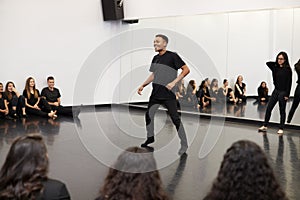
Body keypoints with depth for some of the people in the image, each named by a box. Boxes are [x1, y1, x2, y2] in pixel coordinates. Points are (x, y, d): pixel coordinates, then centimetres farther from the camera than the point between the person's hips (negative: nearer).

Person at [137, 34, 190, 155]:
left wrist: (174, 82, -17)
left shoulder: (172, 56, -8)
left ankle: (184, 144, 1)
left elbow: (186, 70, -11)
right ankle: (150, 137, 34)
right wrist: (143, 85, 17)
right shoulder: (155, 58, 12)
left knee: (175, 119, -7)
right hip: (156, 93, 7)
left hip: (168, 94, -7)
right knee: (149, 114, 13)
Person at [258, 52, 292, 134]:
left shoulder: (287, 69, -10)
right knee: (268, 108, 5)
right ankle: (265, 126, 14)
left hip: (283, 92, -6)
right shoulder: (275, 68, 5)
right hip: (276, 91, 6)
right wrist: (276, 63, 6)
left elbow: (289, 82, -12)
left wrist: (287, 95, -15)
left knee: (282, 110, 4)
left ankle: (281, 128, 13)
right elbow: (268, 63, 18)